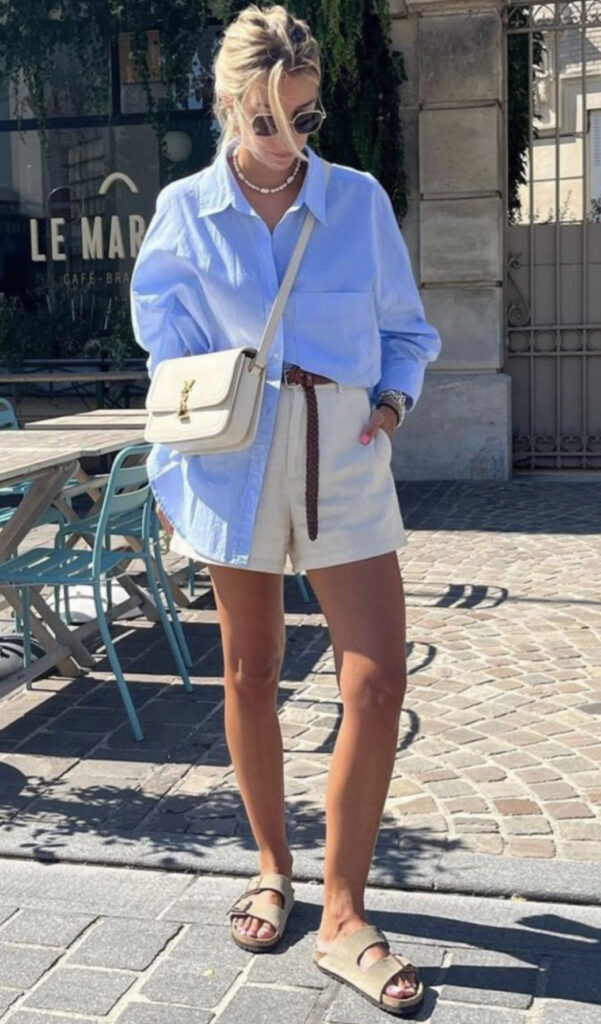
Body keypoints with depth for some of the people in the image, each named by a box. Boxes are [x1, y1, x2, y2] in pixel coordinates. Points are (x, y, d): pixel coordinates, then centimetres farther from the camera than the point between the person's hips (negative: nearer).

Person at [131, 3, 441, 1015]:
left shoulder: (361, 200, 4)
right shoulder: (185, 212, 3)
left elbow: (406, 328, 12)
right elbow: (167, 351, 8)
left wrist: (395, 394, -7)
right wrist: (170, 476, 0)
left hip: (347, 466, 0)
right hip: (233, 465, 0)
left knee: (378, 680, -9)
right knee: (250, 673, 9)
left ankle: (343, 915, 5)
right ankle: (273, 867, 31)